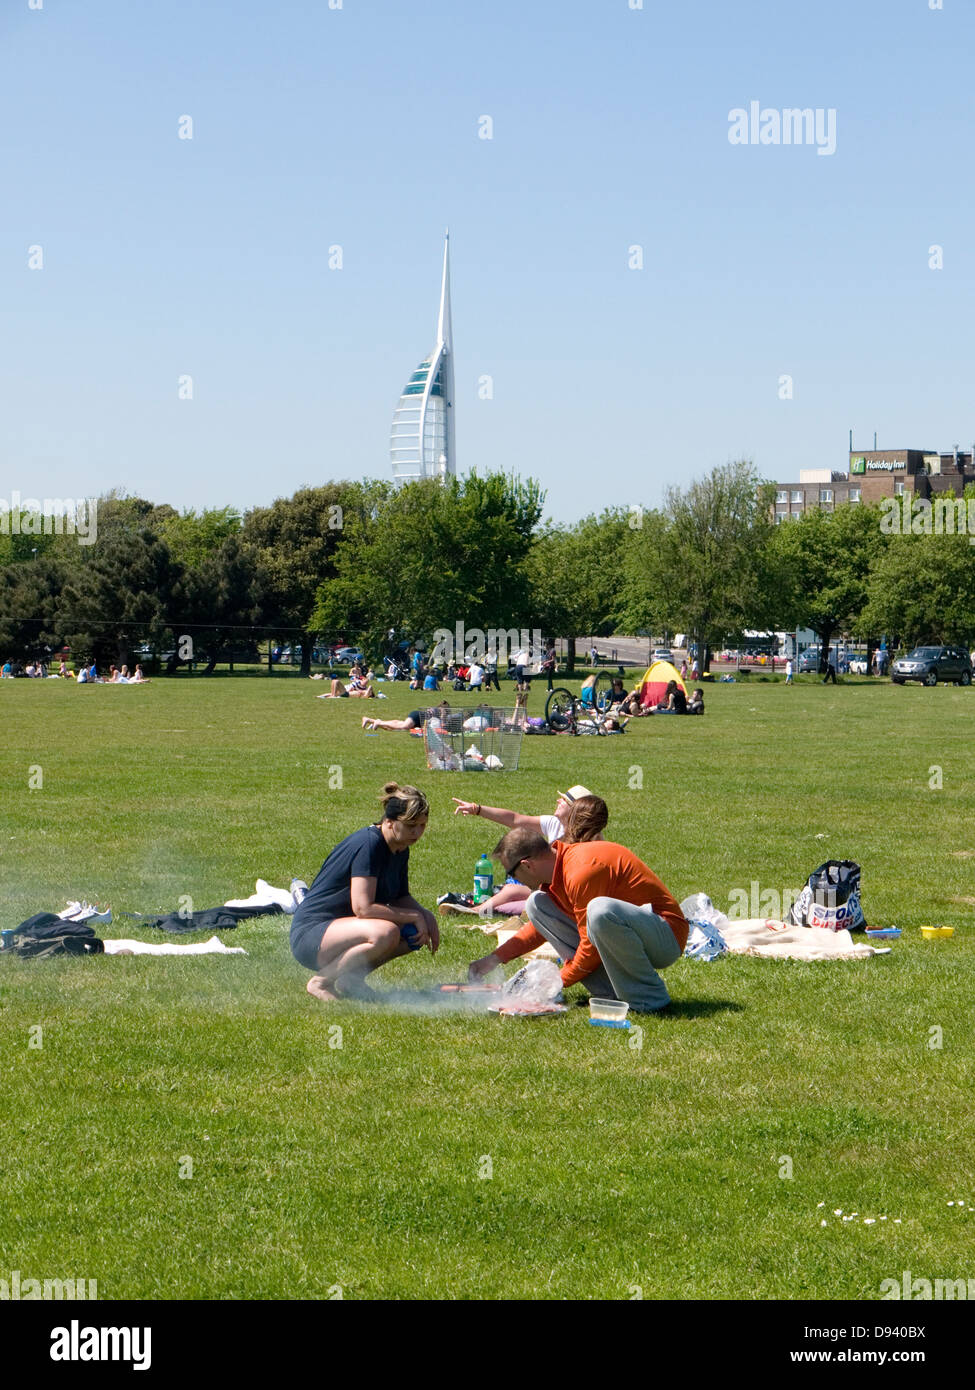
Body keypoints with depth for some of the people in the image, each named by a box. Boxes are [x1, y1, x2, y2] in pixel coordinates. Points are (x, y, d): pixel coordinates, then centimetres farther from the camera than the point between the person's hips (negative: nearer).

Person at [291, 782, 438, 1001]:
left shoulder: (400, 849, 6)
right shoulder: (369, 844, -22)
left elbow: (401, 899, 17)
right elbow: (363, 907, -27)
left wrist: (424, 915, -4)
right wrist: (414, 916, -20)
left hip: (344, 926, 9)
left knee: (419, 929, 1)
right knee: (385, 932, -33)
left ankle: (351, 978, 6)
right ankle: (320, 981, -12)